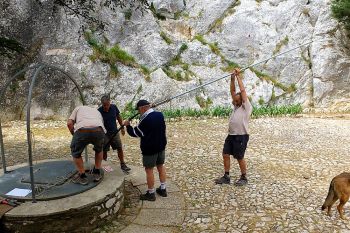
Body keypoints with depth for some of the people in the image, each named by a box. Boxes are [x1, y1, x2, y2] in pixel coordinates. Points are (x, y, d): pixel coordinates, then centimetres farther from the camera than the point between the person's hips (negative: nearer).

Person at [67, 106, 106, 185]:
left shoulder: (78, 108, 36)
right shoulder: (97, 111, 42)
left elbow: (69, 123, 18)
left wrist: (75, 135, 33)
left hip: (82, 130, -2)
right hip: (98, 130, 2)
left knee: (75, 152, 27)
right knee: (99, 149, 35)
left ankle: (82, 176, 29)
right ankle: (97, 173, 37)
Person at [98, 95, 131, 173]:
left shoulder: (114, 107, -8)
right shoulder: (99, 111, -17)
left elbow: (118, 117, 8)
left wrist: (122, 127, 11)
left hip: (115, 132, 3)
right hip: (105, 133, -2)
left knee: (120, 148, 2)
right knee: (104, 150, 1)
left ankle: (122, 164, 14)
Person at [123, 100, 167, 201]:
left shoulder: (145, 120, -23)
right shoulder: (160, 115, -2)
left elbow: (135, 133, -12)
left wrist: (128, 126, 6)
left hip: (149, 149, -7)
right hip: (161, 146, 8)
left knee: (149, 170, 5)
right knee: (161, 166, 18)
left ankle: (151, 194, 15)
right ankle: (163, 189, 28)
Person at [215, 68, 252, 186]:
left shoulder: (246, 107, -7)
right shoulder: (236, 106, 13)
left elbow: (242, 90, -13)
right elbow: (232, 91, 9)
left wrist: (238, 76, -10)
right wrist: (232, 79, -1)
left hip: (241, 137, -8)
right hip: (231, 136, 8)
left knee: (239, 158, 2)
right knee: (225, 155, 7)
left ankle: (244, 178, 20)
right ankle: (226, 177, 18)